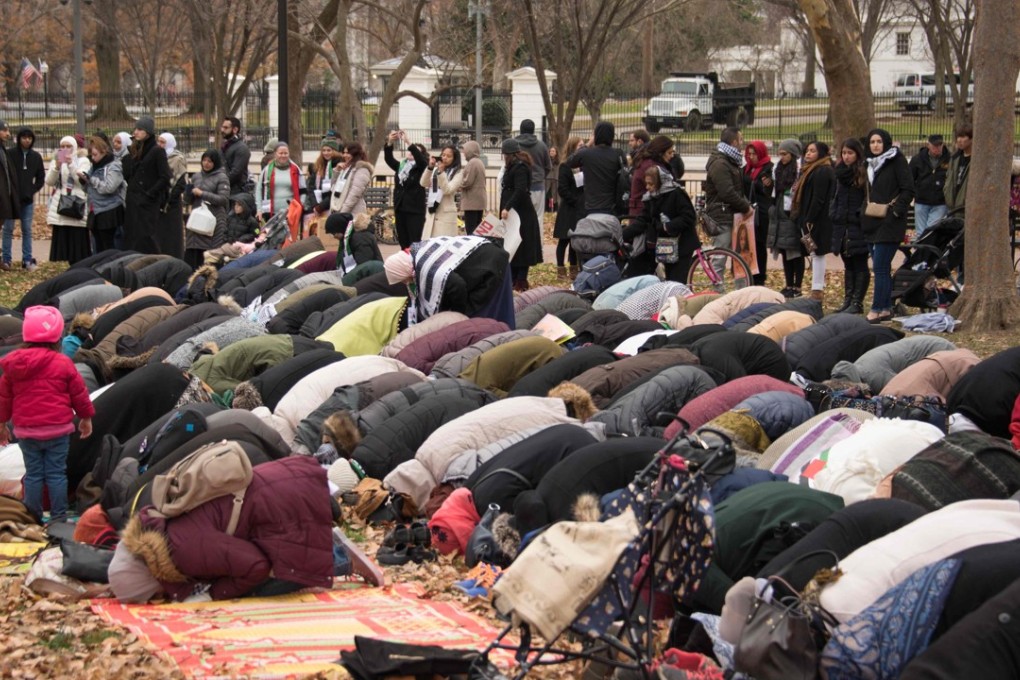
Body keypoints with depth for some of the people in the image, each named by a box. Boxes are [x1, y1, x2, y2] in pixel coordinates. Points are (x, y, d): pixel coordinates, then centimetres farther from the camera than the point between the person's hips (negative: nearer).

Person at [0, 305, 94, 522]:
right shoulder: (63, 363, -10)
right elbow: (79, 393, -1)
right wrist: (86, 417, 14)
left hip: (26, 430, 2)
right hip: (58, 429, -2)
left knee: (33, 474, 10)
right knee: (56, 473, 5)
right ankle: (58, 517, 7)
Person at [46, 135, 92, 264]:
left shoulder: (83, 161, 4)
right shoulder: (56, 161, 13)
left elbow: (82, 180, -11)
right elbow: (49, 182, 0)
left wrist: (70, 165, -20)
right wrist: (57, 167, -15)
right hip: (60, 207, 4)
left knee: (78, 242, -8)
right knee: (64, 243, 3)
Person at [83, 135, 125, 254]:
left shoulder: (113, 167, -10)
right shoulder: (95, 166, 15)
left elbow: (109, 187, -21)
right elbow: (90, 186, 23)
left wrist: (91, 179, -17)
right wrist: (85, 180, 2)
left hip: (109, 213, -8)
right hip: (96, 212, 8)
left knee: (107, 246, -5)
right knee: (99, 247, 10)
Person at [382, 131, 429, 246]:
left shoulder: (421, 168, 0)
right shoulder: (400, 166, 14)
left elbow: (419, 158, -21)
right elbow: (388, 158, 0)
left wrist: (407, 142, -29)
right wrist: (390, 143, -17)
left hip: (415, 210, -5)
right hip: (400, 209, 5)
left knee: (414, 243, -8)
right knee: (403, 243, 7)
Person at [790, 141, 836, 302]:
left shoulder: (822, 172, -14)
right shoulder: (811, 170, 19)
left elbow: (818, 199, -20)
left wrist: (809, 220, -21)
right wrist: (804, 220, 17)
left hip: (817, 221, -10)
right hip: (809, 219, 10)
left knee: (817, 254, -8)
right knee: (816, 254, 13)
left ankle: (817, 290, -6)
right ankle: (819, 288, 18)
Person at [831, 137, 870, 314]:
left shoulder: (864, 173, -9)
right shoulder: (841, 172, 13)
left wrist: (863, 216, -20)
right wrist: (834, 216, 10)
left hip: (858, 226, -7)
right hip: (842, 225, 7)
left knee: (860, 265, 0)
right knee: (848, 265, 13)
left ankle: (857, 302, 1)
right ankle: (848, 300, 17)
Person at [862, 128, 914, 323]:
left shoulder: (897, 161, -6)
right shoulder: (871, 164, 16)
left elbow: (908, 190, -10)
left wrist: (895, 209, -17)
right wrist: (866, 210, 11)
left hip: (889, 223, -8)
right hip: (872, 223, 8)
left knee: (880, 267, -11)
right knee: (882, 268, 10)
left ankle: (877, 310, -11)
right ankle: (886, 308, 14)